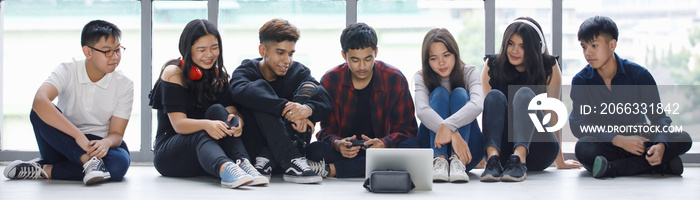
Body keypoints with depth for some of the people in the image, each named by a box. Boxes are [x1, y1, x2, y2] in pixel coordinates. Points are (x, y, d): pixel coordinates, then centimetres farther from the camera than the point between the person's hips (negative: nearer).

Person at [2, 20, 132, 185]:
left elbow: (116, 133, -7)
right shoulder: (67, 71, -10)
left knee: (120, 164, -35)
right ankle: (88, 160, -36)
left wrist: (107, 142, -34)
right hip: (63, 143, 0)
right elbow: (39, 100, -31)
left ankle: (46, 170, -24)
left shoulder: (124, 86, -5)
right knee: (39, 112, -29)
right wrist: (77, 135, -40)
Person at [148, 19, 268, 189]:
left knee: (217, 110, -23)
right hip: (167, 152, -4)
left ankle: (242, 163, -47)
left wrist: (237, 121, -32)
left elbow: (231, 109, -6)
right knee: (201, 135, -36)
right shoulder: (174, 73, -8)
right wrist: (206, 125, -40)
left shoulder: (218, 75, 10)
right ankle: (225, 169, -68)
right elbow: (178, 124, -19)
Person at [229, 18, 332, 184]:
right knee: (260, 87, -21)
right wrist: (286, 109, -43)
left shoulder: (298, 72, 6)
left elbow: (325, 101, -13)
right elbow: (241, 91, -31)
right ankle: (291, 163, -39)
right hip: (254, 149, -2)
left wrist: (307, 109, -38)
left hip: (289, 144, 3)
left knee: (309, 87, -12)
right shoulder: (247, 70, -3)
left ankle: (267, 159, -28)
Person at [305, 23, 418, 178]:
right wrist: (338, 144, -27)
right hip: (345, 151, -1)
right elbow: (327, 130, -2)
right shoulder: (330, 81, -2)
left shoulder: (395, 79, -4)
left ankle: (332, 169, -31)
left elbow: (407, 129, -4)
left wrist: (383, 143, -26)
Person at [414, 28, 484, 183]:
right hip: (432, 146, 0)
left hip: (467, 148, 0)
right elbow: (421, 110, -23)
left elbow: (477, 105, -24)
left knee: (460, 93, -20)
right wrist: (453, 134, -40)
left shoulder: (470, 72, -1)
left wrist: (448, 125, -42)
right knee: (439, 93, -20)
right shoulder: (421, 78, -1)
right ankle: (439, 159, -41)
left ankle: (457, 160, -41)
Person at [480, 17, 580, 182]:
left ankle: (519, 159, -47)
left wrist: (560, 161, 3)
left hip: (537, 153, -1)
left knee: (524, 94, -24)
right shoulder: (492, 65, 2)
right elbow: (487, 105, -2)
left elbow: (551, 115, -1)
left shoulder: (549, 67, 0)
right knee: (495, 96, -22)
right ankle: (493, 158, -44)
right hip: (503, 150, 1)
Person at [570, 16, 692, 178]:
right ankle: (664, 166, -31)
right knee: (583, 148, -36)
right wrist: (619, 140, -29)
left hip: (640, 142, 1)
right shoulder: (581, 81, -4)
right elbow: (578, 124, -15)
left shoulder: (639, 75, -3)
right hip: (604, 145, -1)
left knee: (683, 139, -22)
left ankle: (614, 168, -31)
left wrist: (660, 145, -29)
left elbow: (659, 117, -5)